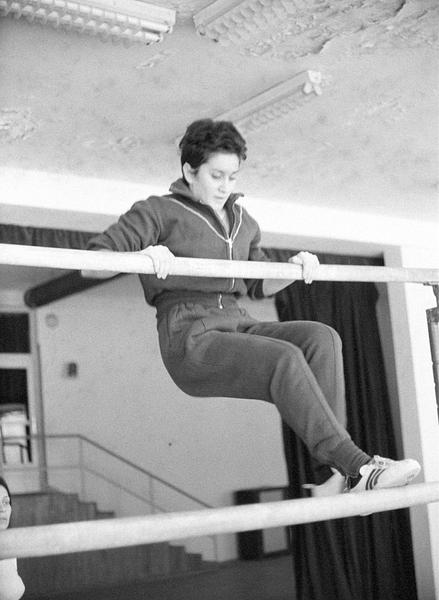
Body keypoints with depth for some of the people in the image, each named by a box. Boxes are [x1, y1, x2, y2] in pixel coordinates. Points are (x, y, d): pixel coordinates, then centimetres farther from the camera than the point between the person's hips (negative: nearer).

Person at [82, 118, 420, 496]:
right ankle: (357, 467, -30)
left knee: (321, 337, -21)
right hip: (190, 340, -6)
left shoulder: (243, 222, 22)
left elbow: (259, 286, 31)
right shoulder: (158, 213, 3)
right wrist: (143, 254, -23)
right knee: (285, 358, -30)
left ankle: (334, 471, -27)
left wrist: (296, 268, 10)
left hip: (238, 326, 6)